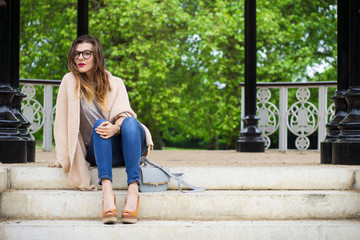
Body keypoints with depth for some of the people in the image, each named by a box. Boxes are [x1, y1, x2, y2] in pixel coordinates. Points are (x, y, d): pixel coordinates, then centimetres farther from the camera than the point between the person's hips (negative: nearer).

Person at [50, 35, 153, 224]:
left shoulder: (115, 83, 8)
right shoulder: (70, 82, 5)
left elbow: (124, 114, -8)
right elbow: (62, 122, 3)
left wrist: (116, 127, -31)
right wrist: (63, 158, -3)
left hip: (129, 147, 1)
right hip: (98, 152, -1)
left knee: (130, 122, -31)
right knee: (100, 124, -31)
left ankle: (133, 190, -48)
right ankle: (107, 190, -52)